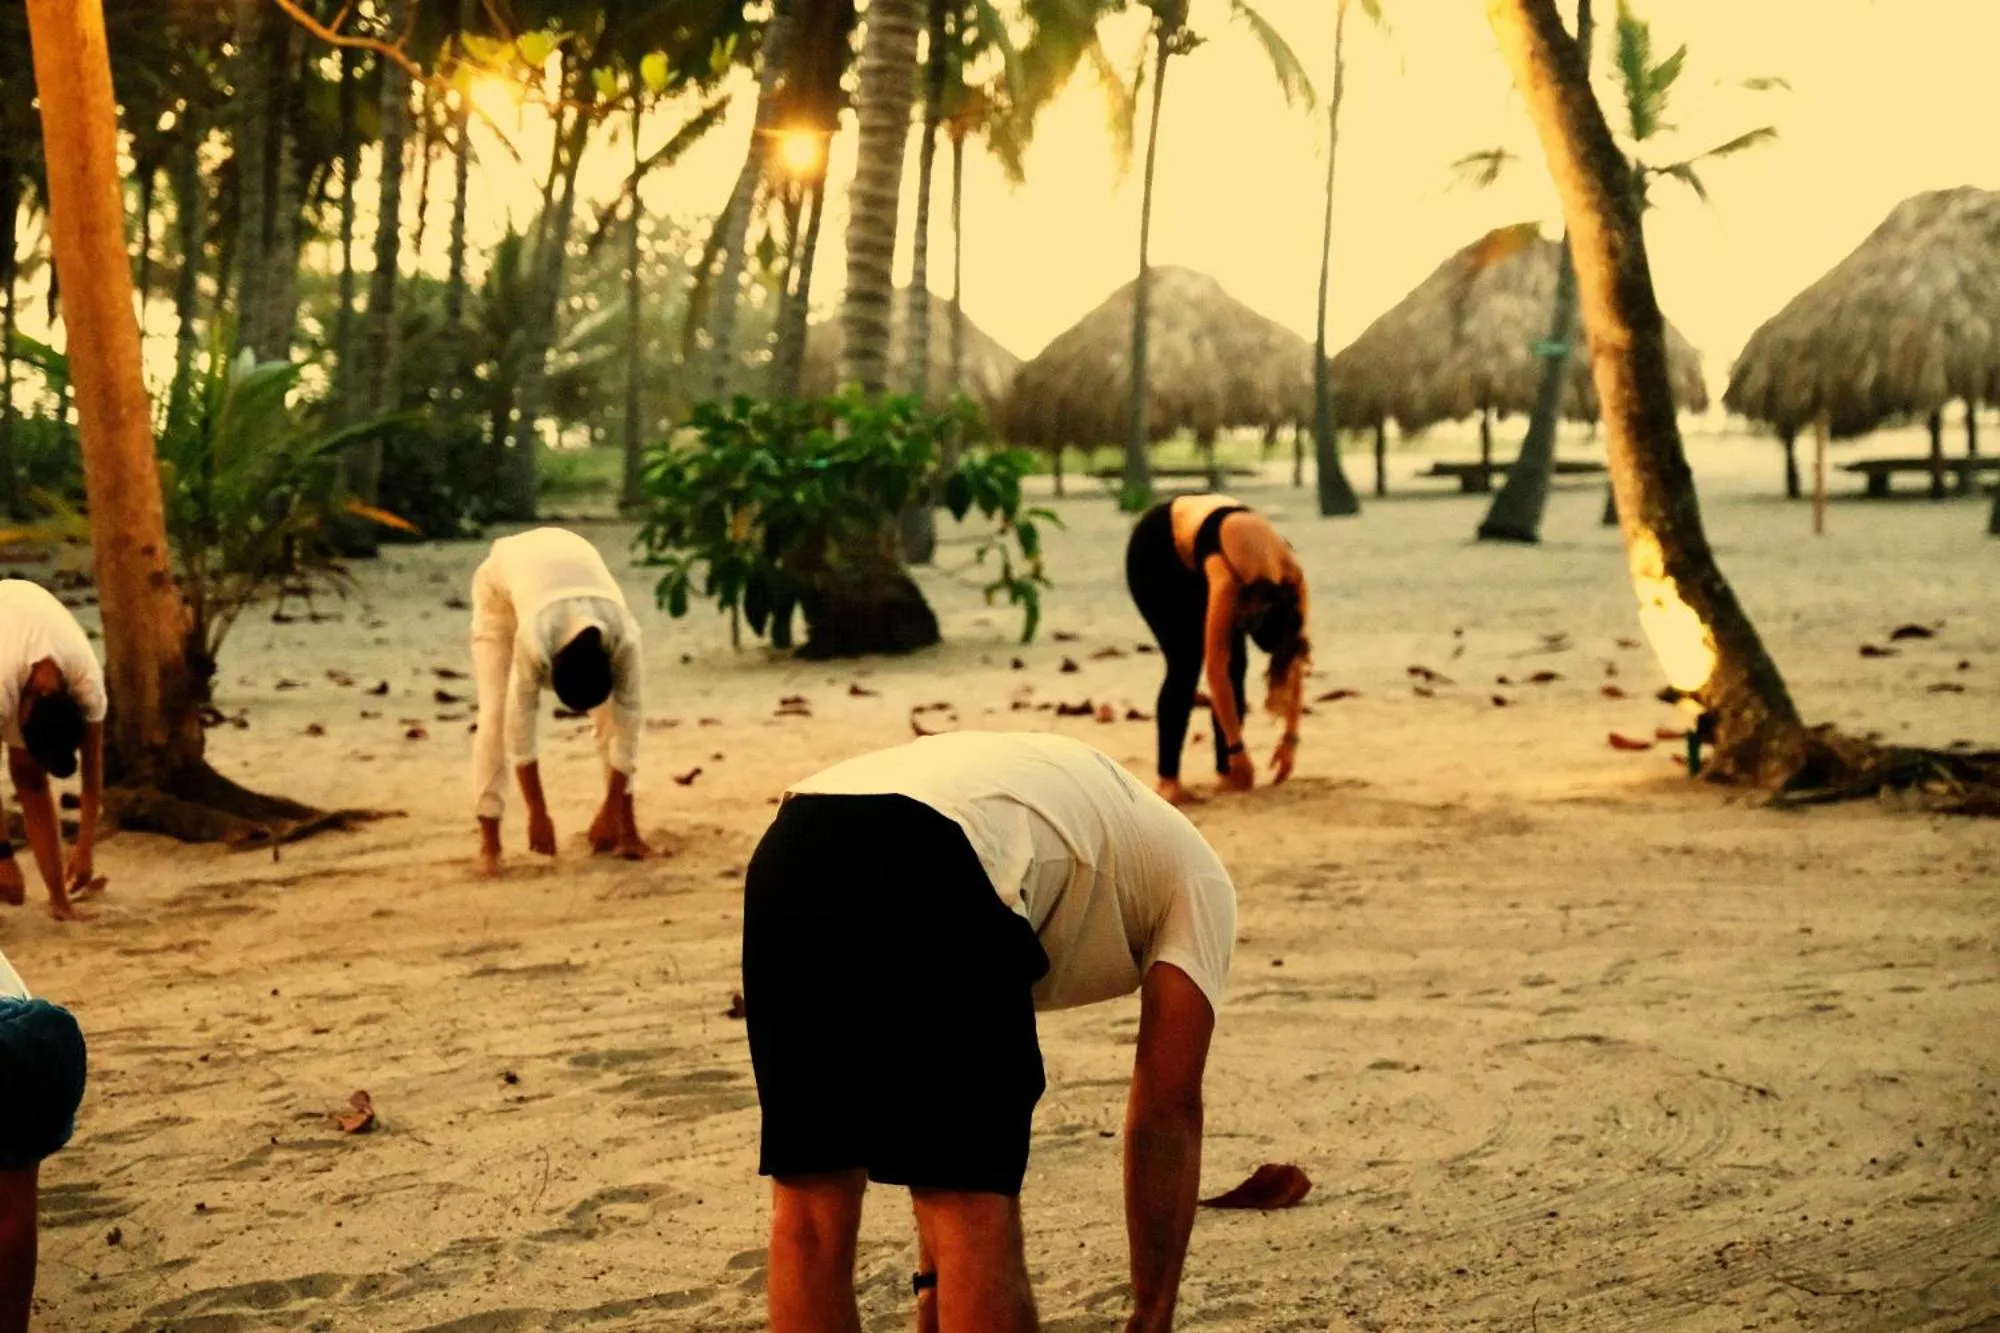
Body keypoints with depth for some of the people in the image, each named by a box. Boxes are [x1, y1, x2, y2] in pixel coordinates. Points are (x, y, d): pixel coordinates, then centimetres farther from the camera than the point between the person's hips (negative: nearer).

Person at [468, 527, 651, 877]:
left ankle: (626, 828, 5)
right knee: (497, 712, -17)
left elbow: (626, 725, -26)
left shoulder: (624, 640, -37)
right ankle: (489, 841, -13)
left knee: (614, 708, -7)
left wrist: (613, 811, -21)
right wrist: (538, 814, -26)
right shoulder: (535, 640, -44)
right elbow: (520, 723, -33)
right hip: (503, 577, -3)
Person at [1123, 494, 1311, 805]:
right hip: (1154, 551, -6)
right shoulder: (1229, 580, -40)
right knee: (1186, 662, -17)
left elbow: (1294, 663, -14)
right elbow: (1216, 670, -35)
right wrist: (1236, 747, -30)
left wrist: (1291, 738, -13)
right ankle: (1167, 778, -14)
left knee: (1235, 663, -7)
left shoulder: (1292, 580, -24)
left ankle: (1226, 770, 1)